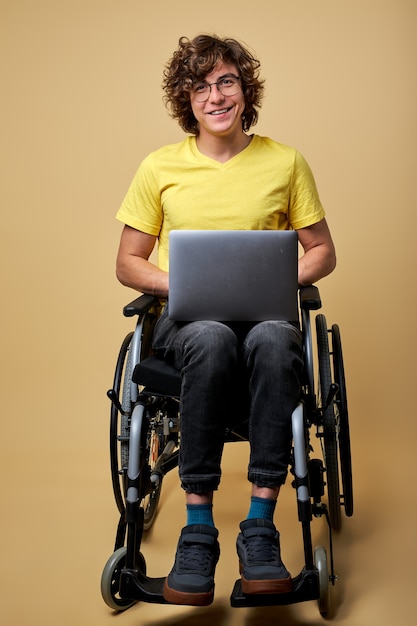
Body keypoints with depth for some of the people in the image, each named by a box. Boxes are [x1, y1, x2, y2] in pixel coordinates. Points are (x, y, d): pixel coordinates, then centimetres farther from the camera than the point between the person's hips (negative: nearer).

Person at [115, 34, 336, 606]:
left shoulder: (286, 162, 9)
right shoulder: (160, 167, 8)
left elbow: (322, 251, 14)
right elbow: (128, 263, 12)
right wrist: (178, 284, -9)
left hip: (266, 316, 1)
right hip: (186, 320, 0)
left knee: (273, 339, -37)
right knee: (211, 339, -38)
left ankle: (260, 525, -30)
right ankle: (198, 530, -31)